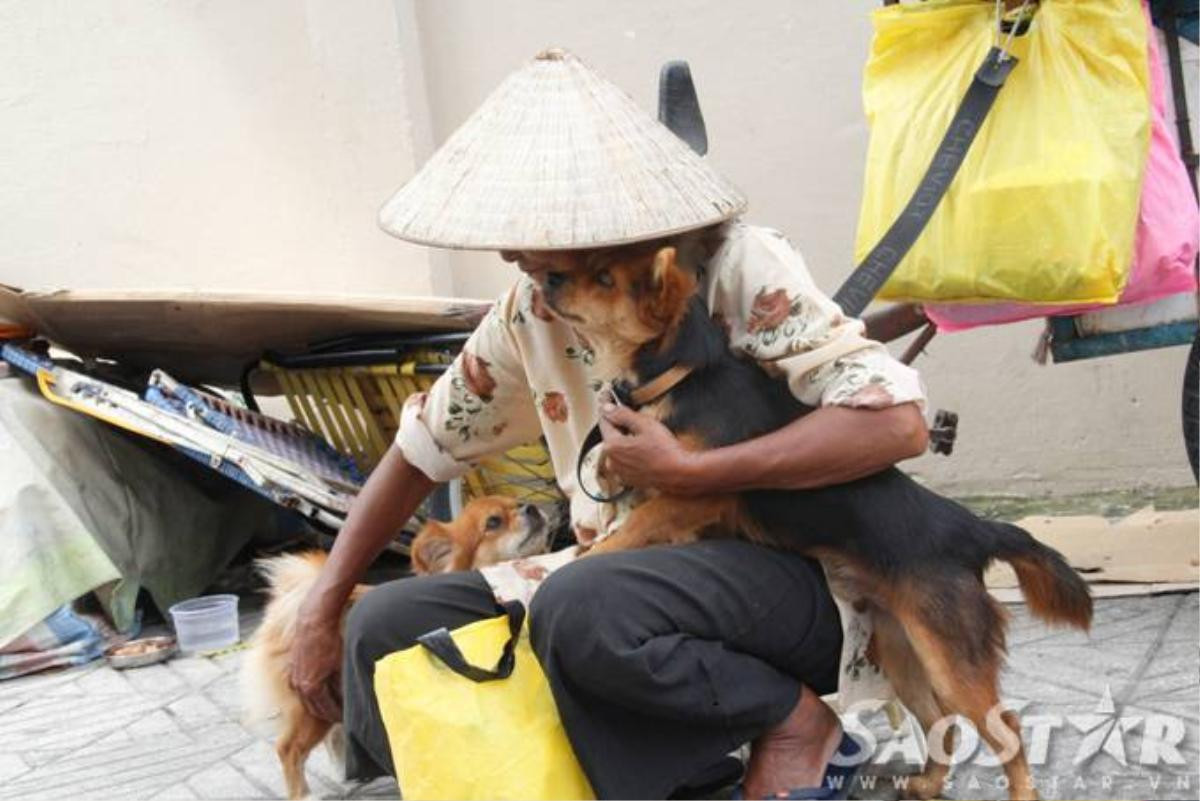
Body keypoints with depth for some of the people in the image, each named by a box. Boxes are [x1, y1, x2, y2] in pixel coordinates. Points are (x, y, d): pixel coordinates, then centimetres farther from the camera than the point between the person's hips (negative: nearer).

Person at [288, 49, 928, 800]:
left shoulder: (738, 266, -18)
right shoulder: (533, 309, 0)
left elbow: (896, 422, -28)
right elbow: (425, 445, 9)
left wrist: (685, 472, -29)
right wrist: (323, 609, 6)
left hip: (789, 574, -5)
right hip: (618, 572, 6)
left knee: (582, 609, -35)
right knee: (385, 625, -4)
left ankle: (793, 716, -10)